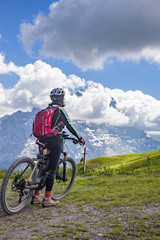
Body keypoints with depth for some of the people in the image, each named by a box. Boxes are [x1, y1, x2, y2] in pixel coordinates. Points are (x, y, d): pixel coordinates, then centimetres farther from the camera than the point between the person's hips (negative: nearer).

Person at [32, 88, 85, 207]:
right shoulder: (60, 110, -6)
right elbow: (69, 125, -10)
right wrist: (80, 138, -2)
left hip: (43, 141, 8)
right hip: (54, 142, -8)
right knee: (51, 170, -2)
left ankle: (36, 196, 19)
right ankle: (47, 199, 3)